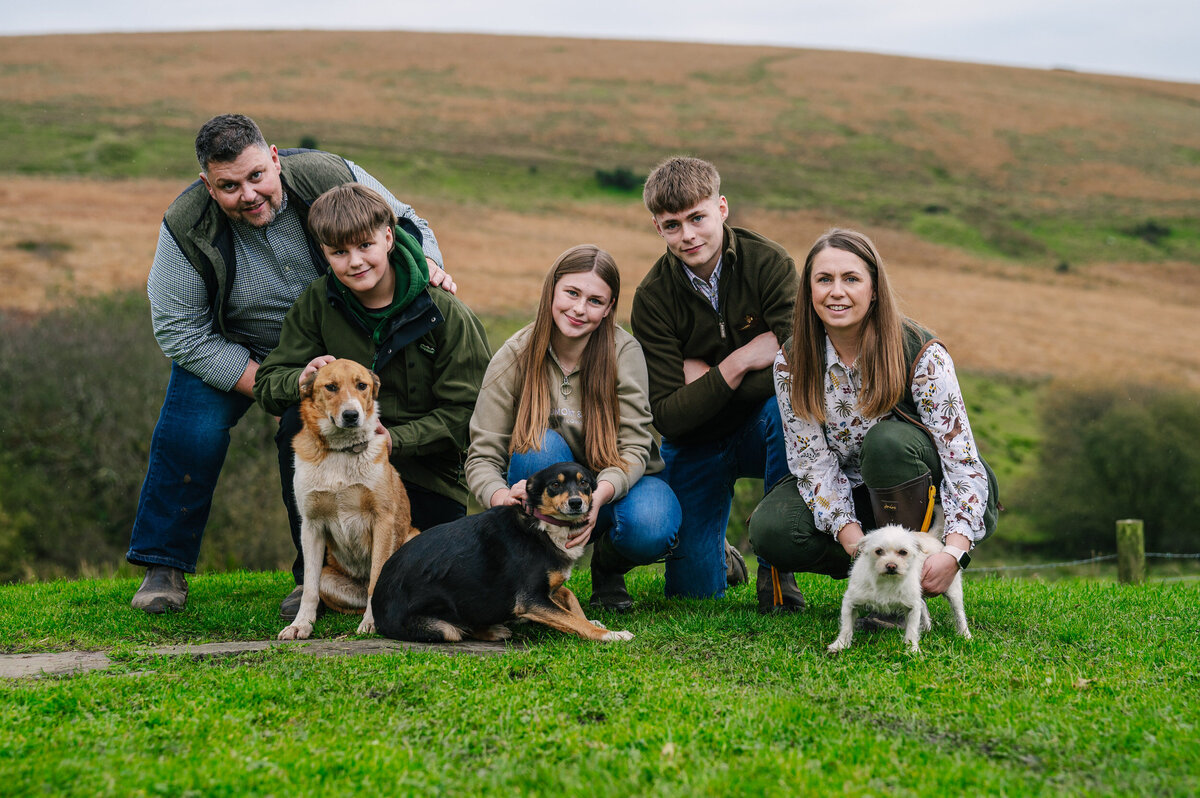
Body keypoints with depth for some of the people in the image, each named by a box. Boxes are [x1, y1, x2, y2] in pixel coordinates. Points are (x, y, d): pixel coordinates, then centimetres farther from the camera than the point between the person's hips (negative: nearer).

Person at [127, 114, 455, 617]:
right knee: (192, 433, -18)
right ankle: (164, 566, 2)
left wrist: (427, 266, -29)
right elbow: (180, 332, -20)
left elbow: (406, 225, -6)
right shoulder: (187, 229, -26)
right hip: (228, 349, 0)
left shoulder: (331, 178, -24)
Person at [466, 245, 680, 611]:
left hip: (617, 484, 0)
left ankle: (608, 568, 4)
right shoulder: (514, 358, -14)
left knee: (650, 528, -34)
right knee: (539, 445, -33)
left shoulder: (623, 351, -15)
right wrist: (501, 496, -40)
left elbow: (634, 447, -19)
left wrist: (599, 495, -41)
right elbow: (482, 456, -16)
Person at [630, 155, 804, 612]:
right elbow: (667, 417, -18)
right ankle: (719, 556, 32)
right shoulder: (653, 299, -13)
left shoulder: (769, 263, -15)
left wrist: (704, 377, -20)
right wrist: (737, 364, -24)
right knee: (692, 588, -9)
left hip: (763, 427, -1)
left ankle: (777, 565, -18)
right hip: (695, 445, 1)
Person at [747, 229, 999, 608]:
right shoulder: (792, 362, -11)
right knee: (770, 529, -24)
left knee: (888, 440, -35)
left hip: (932, 497, -3)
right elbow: (812, 460, -13)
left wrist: (952, 553, -39)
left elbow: (961, 457, -25)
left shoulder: (922, 354, -21)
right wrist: (854, 541, -28)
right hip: (853, 496, 3)